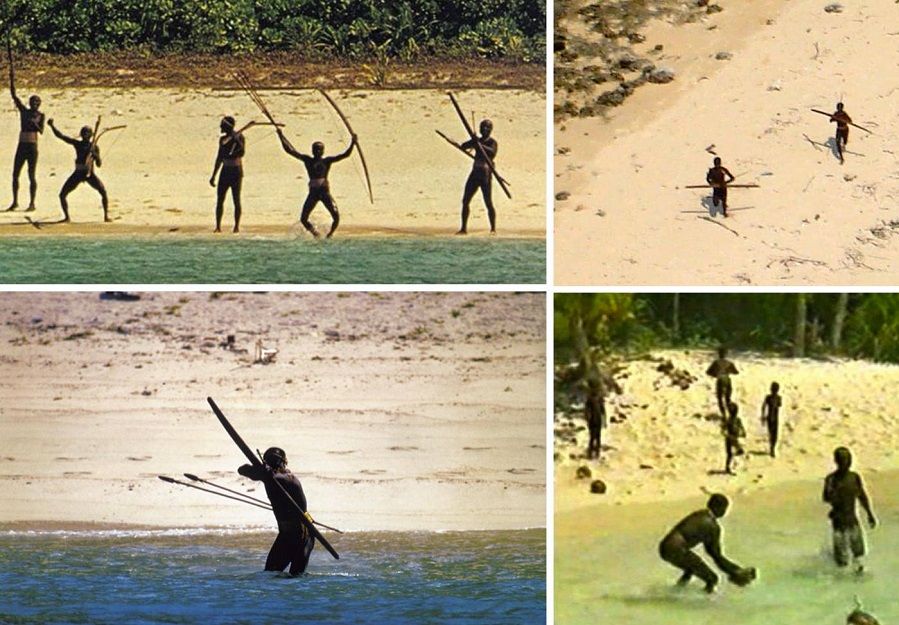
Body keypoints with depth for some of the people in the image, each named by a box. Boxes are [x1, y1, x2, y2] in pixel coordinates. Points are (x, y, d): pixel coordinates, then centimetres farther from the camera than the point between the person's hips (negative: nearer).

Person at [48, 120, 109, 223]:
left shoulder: (94, 147, 0)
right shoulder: (77, 144, 2)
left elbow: (99, 164, -3)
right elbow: (60, 135, -4)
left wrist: (95, 155, -21)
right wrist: (52, 125, -16)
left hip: (90, 174, -2)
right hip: (78, 173, 2)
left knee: (103, 192, -21)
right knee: (62, 194, -6)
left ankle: (106, 216, -9)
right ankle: (66, 217, 10)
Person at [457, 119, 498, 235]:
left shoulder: (492, 142, -5)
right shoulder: (477, 140, 12)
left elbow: (492, 152, -26)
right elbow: (463, 147, 2)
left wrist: (480, 146, -37)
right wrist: (472, 143, -18)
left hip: (486, 175, -6)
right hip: (475, 173, 6)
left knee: (488, 203, -6)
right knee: (465, 201, 3)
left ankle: (493, 228, 5)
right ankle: (464, 228, 9)